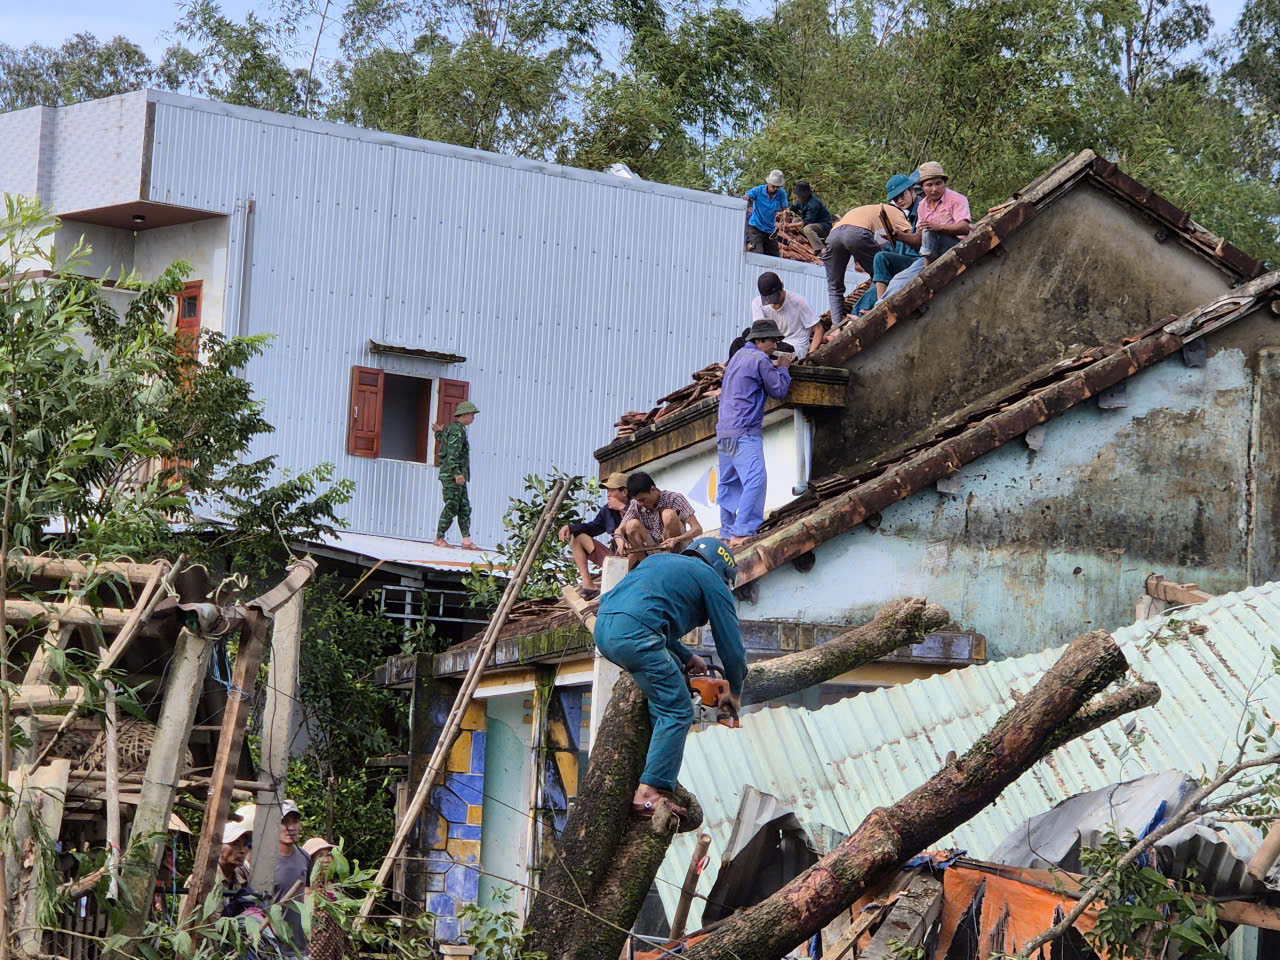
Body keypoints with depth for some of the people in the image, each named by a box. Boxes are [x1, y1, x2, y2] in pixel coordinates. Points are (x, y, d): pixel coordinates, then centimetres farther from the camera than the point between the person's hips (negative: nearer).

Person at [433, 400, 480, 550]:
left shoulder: (451, 428, 18)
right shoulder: (457, 430, -12)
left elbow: (442, 444, 33)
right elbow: (452, 453, -22)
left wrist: (439, 433, 51)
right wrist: (457, 473, -28)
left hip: (458, 476, 10)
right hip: (452, 474, -10)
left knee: (464, 508, 5)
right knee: (451, 507, -6)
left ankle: (466, 540, 1)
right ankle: (439, 538, 1)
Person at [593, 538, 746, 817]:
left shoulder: (661, 560, 33)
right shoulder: (712, 581, 13)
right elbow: (732, 647, 15)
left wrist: (686, 658, 41)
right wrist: (735, 693, 30)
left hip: (603, 626, 8)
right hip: (635, 635, -8)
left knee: (669, 668, 25)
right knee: (677, 711, 0)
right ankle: (649, 794, -8)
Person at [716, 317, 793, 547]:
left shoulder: (740, 356, 20)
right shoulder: (759, 359, -8)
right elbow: (779, 390, -4)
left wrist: (774, 366, 20)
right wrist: (783, 368, 11)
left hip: (724, 431, 10)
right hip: (745, 432, -10)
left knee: (728, 483, 13)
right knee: (755, 480, -18)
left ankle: (728, 533, 17)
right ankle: (743, 532, -27)